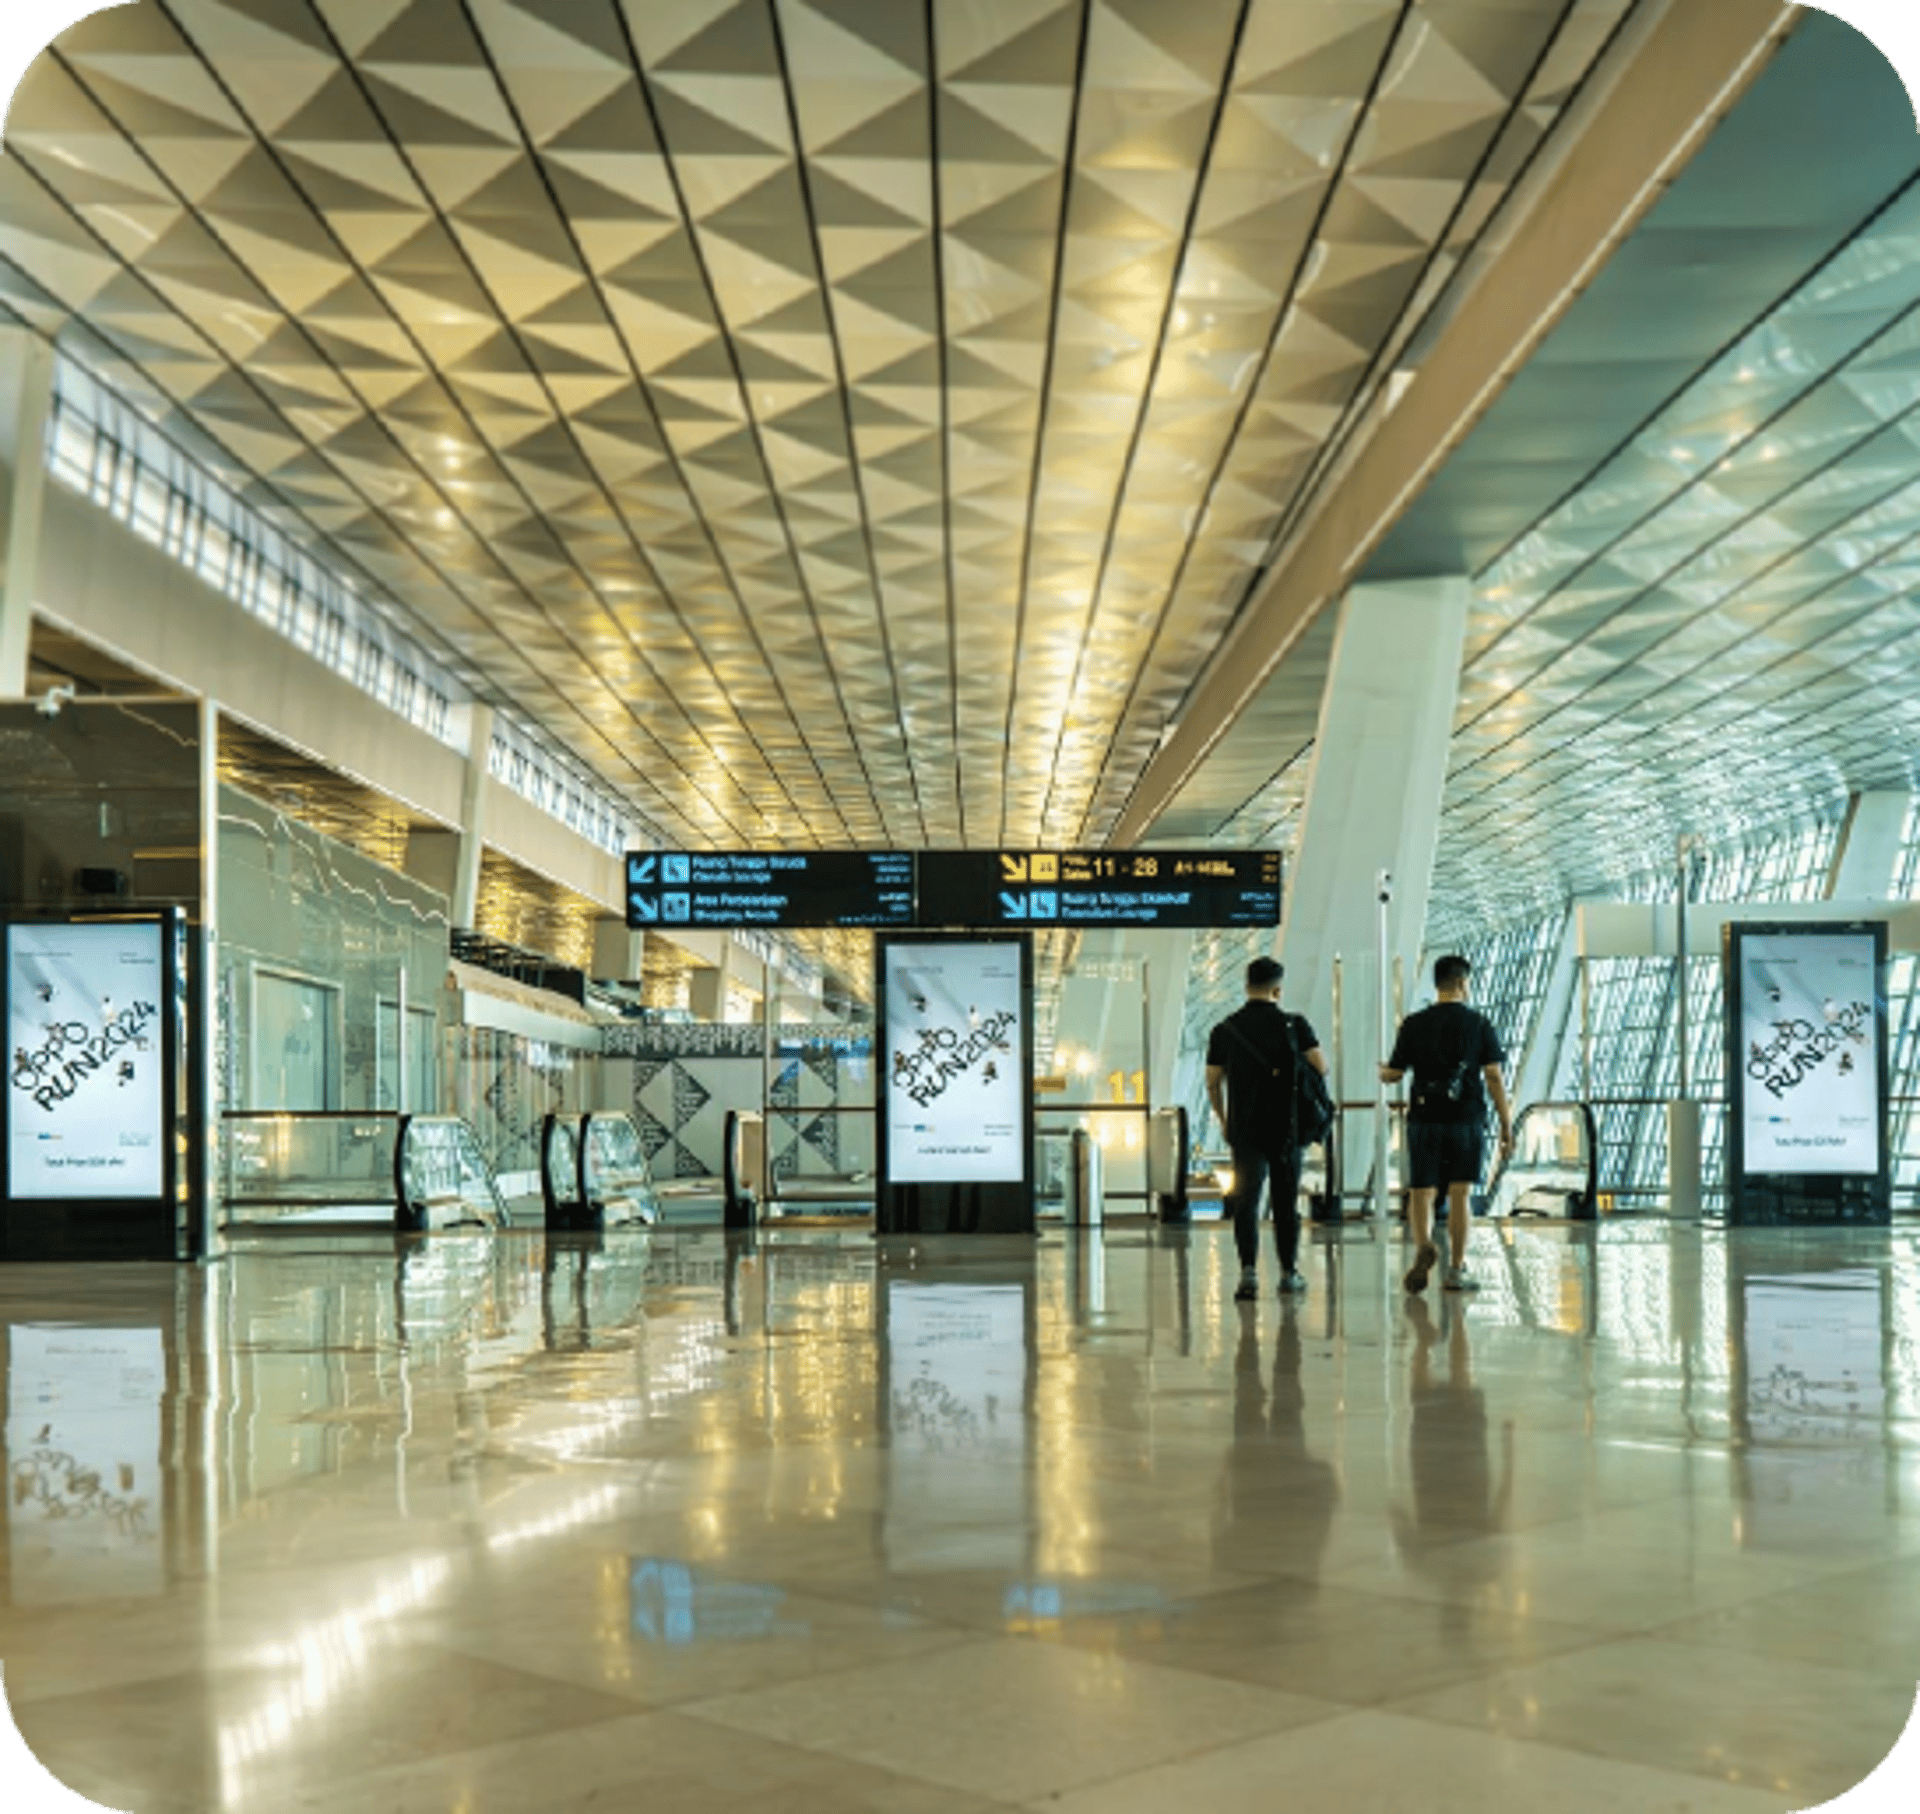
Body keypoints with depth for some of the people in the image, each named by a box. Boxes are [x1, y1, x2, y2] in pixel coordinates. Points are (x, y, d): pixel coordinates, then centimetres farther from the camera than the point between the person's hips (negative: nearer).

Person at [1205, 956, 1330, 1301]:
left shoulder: (1225, 1030, 1)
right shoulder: (1294, 1025, -4)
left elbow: (1213, 1083, 5)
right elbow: (1321, 1068, -5)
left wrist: (1223, 1121, 20)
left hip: (1245, 1128, 0)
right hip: (1287, 1127, 0)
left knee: (1246, 1200, -3)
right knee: (1286, 1200, 13)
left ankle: (1249, 1270, -20)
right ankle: (1289, 1272, 22)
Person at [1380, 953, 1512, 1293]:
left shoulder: (1413, 1025, 0)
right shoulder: (1479, 1024, -1)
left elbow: (1394, 1074, 3)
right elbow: (1493, 1077, -5)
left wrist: (1382, 1071, 28)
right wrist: (1506, 1124, 0)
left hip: (1424, 1120, 0)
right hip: (1467, 1121, 0)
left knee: (1421, 1192, 4)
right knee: (1459, 1193, 6)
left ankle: (1423, 1245, -24)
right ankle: (1456, 1270, 7)